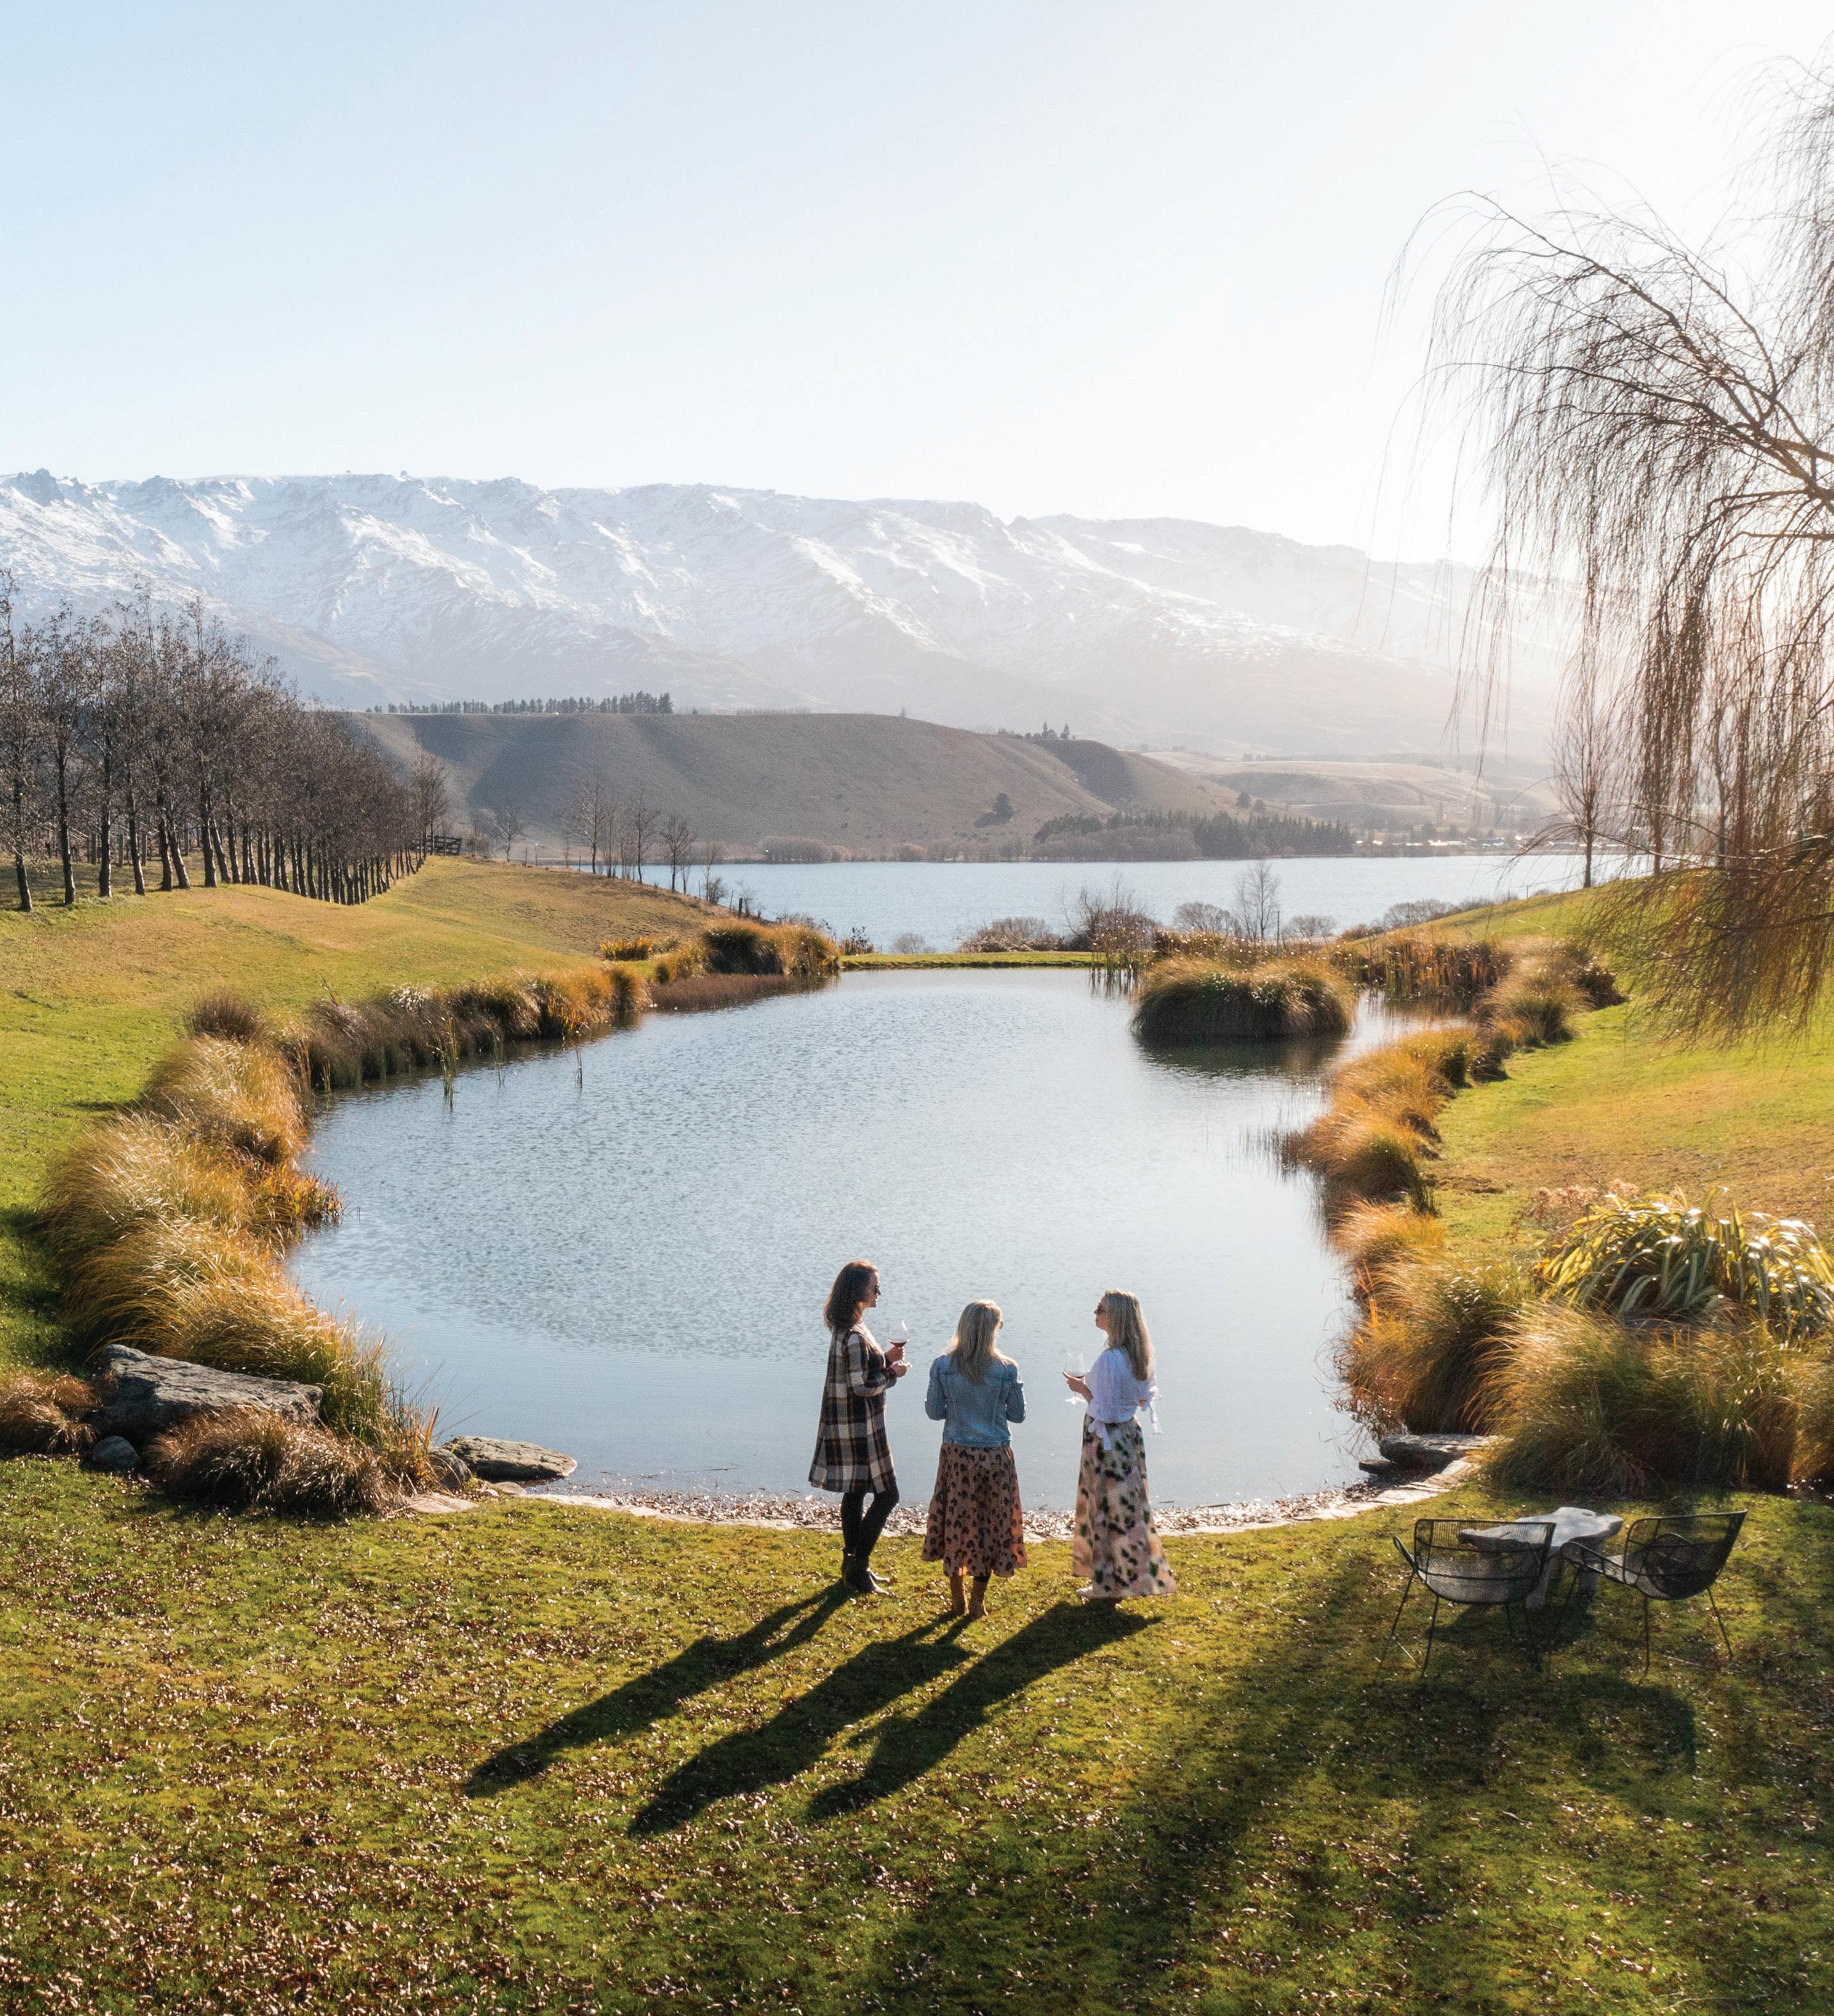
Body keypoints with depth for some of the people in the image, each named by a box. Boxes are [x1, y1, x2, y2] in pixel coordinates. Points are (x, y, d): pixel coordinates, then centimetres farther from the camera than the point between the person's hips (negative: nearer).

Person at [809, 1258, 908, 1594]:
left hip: (847, 1424, 10)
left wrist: (886, 1358, 8)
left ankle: (853, 1563, 25)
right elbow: (861, 1386, -23)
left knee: (856, 1491, 17)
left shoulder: (844, 1328, 9)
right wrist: (894, 1373, -10)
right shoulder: (855, 1335, -23)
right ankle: (858, 1565, -1)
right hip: (860, 1426, -10)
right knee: (886, 1493, -4)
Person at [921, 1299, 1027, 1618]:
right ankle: (978, 1601, 15)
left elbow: (933, 1411, -3)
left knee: (955, 1522, 14)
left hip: (957, 1454, 1)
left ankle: (957, 1598, 22)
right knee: (991, 1525, 11)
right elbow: (1017, 1414, -1)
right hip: (995, 1456, -1)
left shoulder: (942, 1367, -9)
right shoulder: (1007, 1369, -11)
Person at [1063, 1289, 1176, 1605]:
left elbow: (1106, 1413, -24)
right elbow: (1144, 1398, 12)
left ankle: (1109, 1586, 15)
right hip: (1129, 1435, 9)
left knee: (1108, 1511, 4)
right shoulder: (1138, 1354, 2)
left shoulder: (1109, 1360, -25)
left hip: (1106, 1441, -9)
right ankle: (1130, 1576, 28)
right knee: (1125, 1508, 18)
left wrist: (1082, 1388, -9)